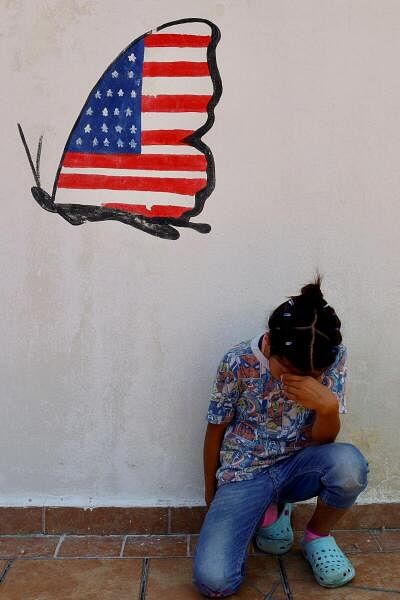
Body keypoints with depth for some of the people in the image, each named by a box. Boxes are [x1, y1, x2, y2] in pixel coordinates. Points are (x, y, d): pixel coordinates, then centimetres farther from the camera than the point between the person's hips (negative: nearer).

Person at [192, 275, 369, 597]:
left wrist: (328, 406, -34)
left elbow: (321, 441, -11)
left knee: (349, 463, -34)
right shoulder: (238, 363, -20)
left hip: (296, 466, 1)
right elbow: (216, 431, -4)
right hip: (245, 474, -1)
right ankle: (269, 510, 13)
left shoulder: (335, 358, -16)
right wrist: (211, 494, 9)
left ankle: (317, 537, 2)